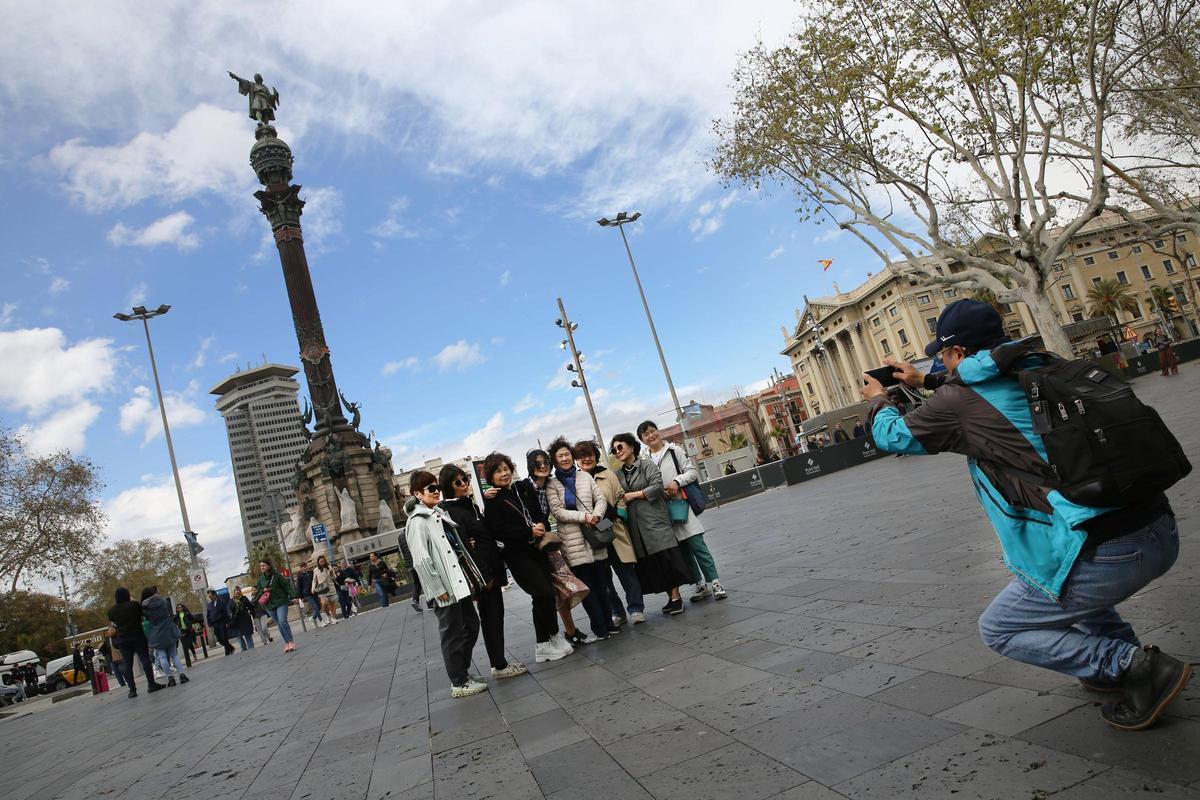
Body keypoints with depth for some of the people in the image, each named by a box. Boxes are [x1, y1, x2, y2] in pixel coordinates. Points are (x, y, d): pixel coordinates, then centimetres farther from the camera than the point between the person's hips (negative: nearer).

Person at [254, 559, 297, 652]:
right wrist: (263, 590, -7)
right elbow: (258, 592, 15)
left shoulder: (276, 576, -5)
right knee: (279, 625, 7)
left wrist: (292, 597, -11)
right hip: (269, 605, 4)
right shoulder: (261, 579, 8)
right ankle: (287, 643, 14)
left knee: (282, 621, -18)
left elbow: (286, 586, -4)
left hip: (281, 602, -4)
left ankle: (291, 642, -10)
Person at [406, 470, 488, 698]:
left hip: (460, 582, 8)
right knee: (453, 634, 2)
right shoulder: (418, 521, -13)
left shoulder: (440, 514, 13)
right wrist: (438, 589, -17)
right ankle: (459, 683, 14)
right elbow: (421, 560, -18)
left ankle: (463, 671, 30)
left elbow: (457, 547, 21)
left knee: (471, 626, 15)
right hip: (445, 589, -8)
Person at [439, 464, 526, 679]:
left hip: (491, 570, 8)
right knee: (490, 617, -1)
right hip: (481, 574, -8)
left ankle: (500, 662, 20)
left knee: (496, 615, 12)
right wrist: (484, 576, -19)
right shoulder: (451, 512, -14)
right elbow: (464, 548, -19)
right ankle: (499, 666, 7)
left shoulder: (470, 504, 14)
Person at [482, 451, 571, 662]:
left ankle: (553, 637, 22)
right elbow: (497, 531, -15)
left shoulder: (524, 488, 9)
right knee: (543, 593, -12)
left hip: (537, 549, 6)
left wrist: (542, 526, -6)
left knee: (546, 594, 5)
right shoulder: (492, 499, -7)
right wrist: (529, 531, -16)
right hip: (517, 555, -5)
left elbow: (540, 514, 17)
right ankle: (543, 645, 4)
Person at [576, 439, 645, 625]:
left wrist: (617, 515, -6)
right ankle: (616, 612, 21)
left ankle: (636, 609, 13)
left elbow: (620, 497, 8)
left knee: (627, 572, 2)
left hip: (614, 532, 0)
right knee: (603, 576, 8)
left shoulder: (608, 475, 6)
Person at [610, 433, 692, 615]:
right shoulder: (618, 475, 15)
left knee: (667, 558, -7)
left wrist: (633, 495, -9)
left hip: (655, 520, -5)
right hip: (636, 527, 5)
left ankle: (676, 597, 1)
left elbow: (657, 486, -12)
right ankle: (671, 598, 16)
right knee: (650, 564, 5)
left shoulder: (647, 464, -1)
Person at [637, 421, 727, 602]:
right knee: (682, 550, 8)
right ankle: (700, 584, 18)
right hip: (663, 510, 3)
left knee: (697, 544, -8)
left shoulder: (674, 450, 2)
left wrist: (677, 482, -14)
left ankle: (715, 582, -1)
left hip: (682, 504, -3)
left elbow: (692, 471, 0)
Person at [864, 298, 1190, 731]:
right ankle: (1123, 660, 30)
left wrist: (878, 400, 32)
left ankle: (1138, 667, 4)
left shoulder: (958, 401, -7)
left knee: (998, 629, 13)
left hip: (1107, 553, -8)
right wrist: (923, 381, 46)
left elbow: (894, 436, 12)